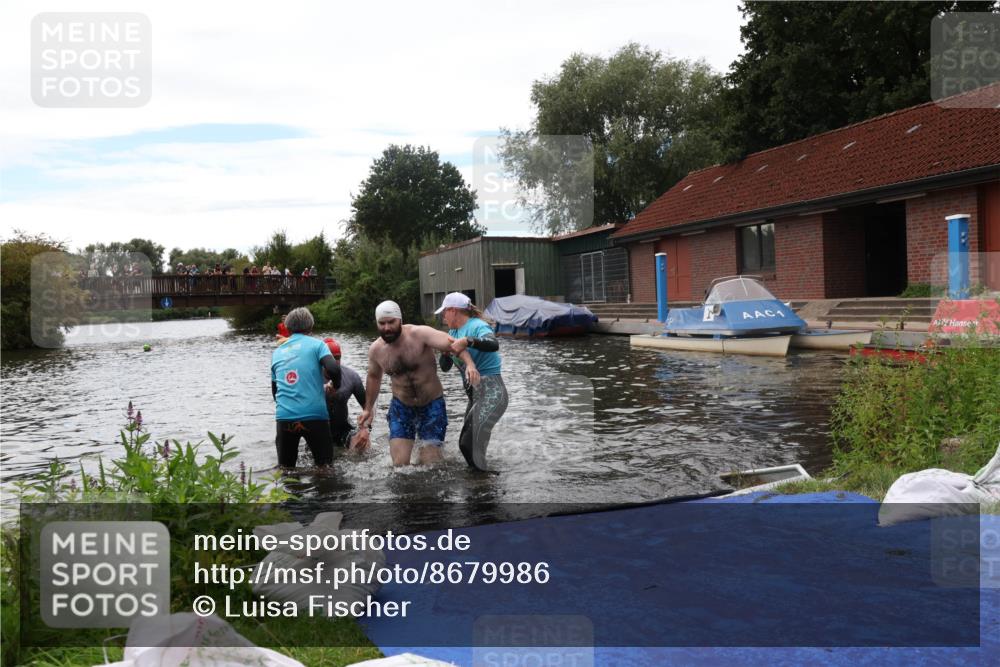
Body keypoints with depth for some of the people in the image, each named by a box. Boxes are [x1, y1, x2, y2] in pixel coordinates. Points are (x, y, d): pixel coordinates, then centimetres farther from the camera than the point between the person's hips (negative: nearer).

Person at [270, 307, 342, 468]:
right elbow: (333, 369, -12)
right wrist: (336, 386, 8)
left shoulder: (277, 352, 17)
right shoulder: (316, 344, 5)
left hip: (284, 417, 3)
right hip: (314, 415, -3)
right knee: (324, 466, 8)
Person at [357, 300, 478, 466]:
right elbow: (374, 377, 16)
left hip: (432, 405, -3)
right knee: (399, 464, -7)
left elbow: (451, 344, -32)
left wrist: (469, 363, -50)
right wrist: (368, 408, 21)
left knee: (431, 461, -2)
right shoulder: (375, 350, -4)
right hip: (401, 407, 3)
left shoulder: (420, 334, -19)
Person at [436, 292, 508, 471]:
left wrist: (467, 341, -43)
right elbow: (445, 367, 13)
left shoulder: (477, 326, -11)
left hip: (491, 393, -10)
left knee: (471, 444, -15)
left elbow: (494, 345, -33)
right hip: (475, 395, 10)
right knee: (465, 444, 16)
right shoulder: (453, 332, 14)